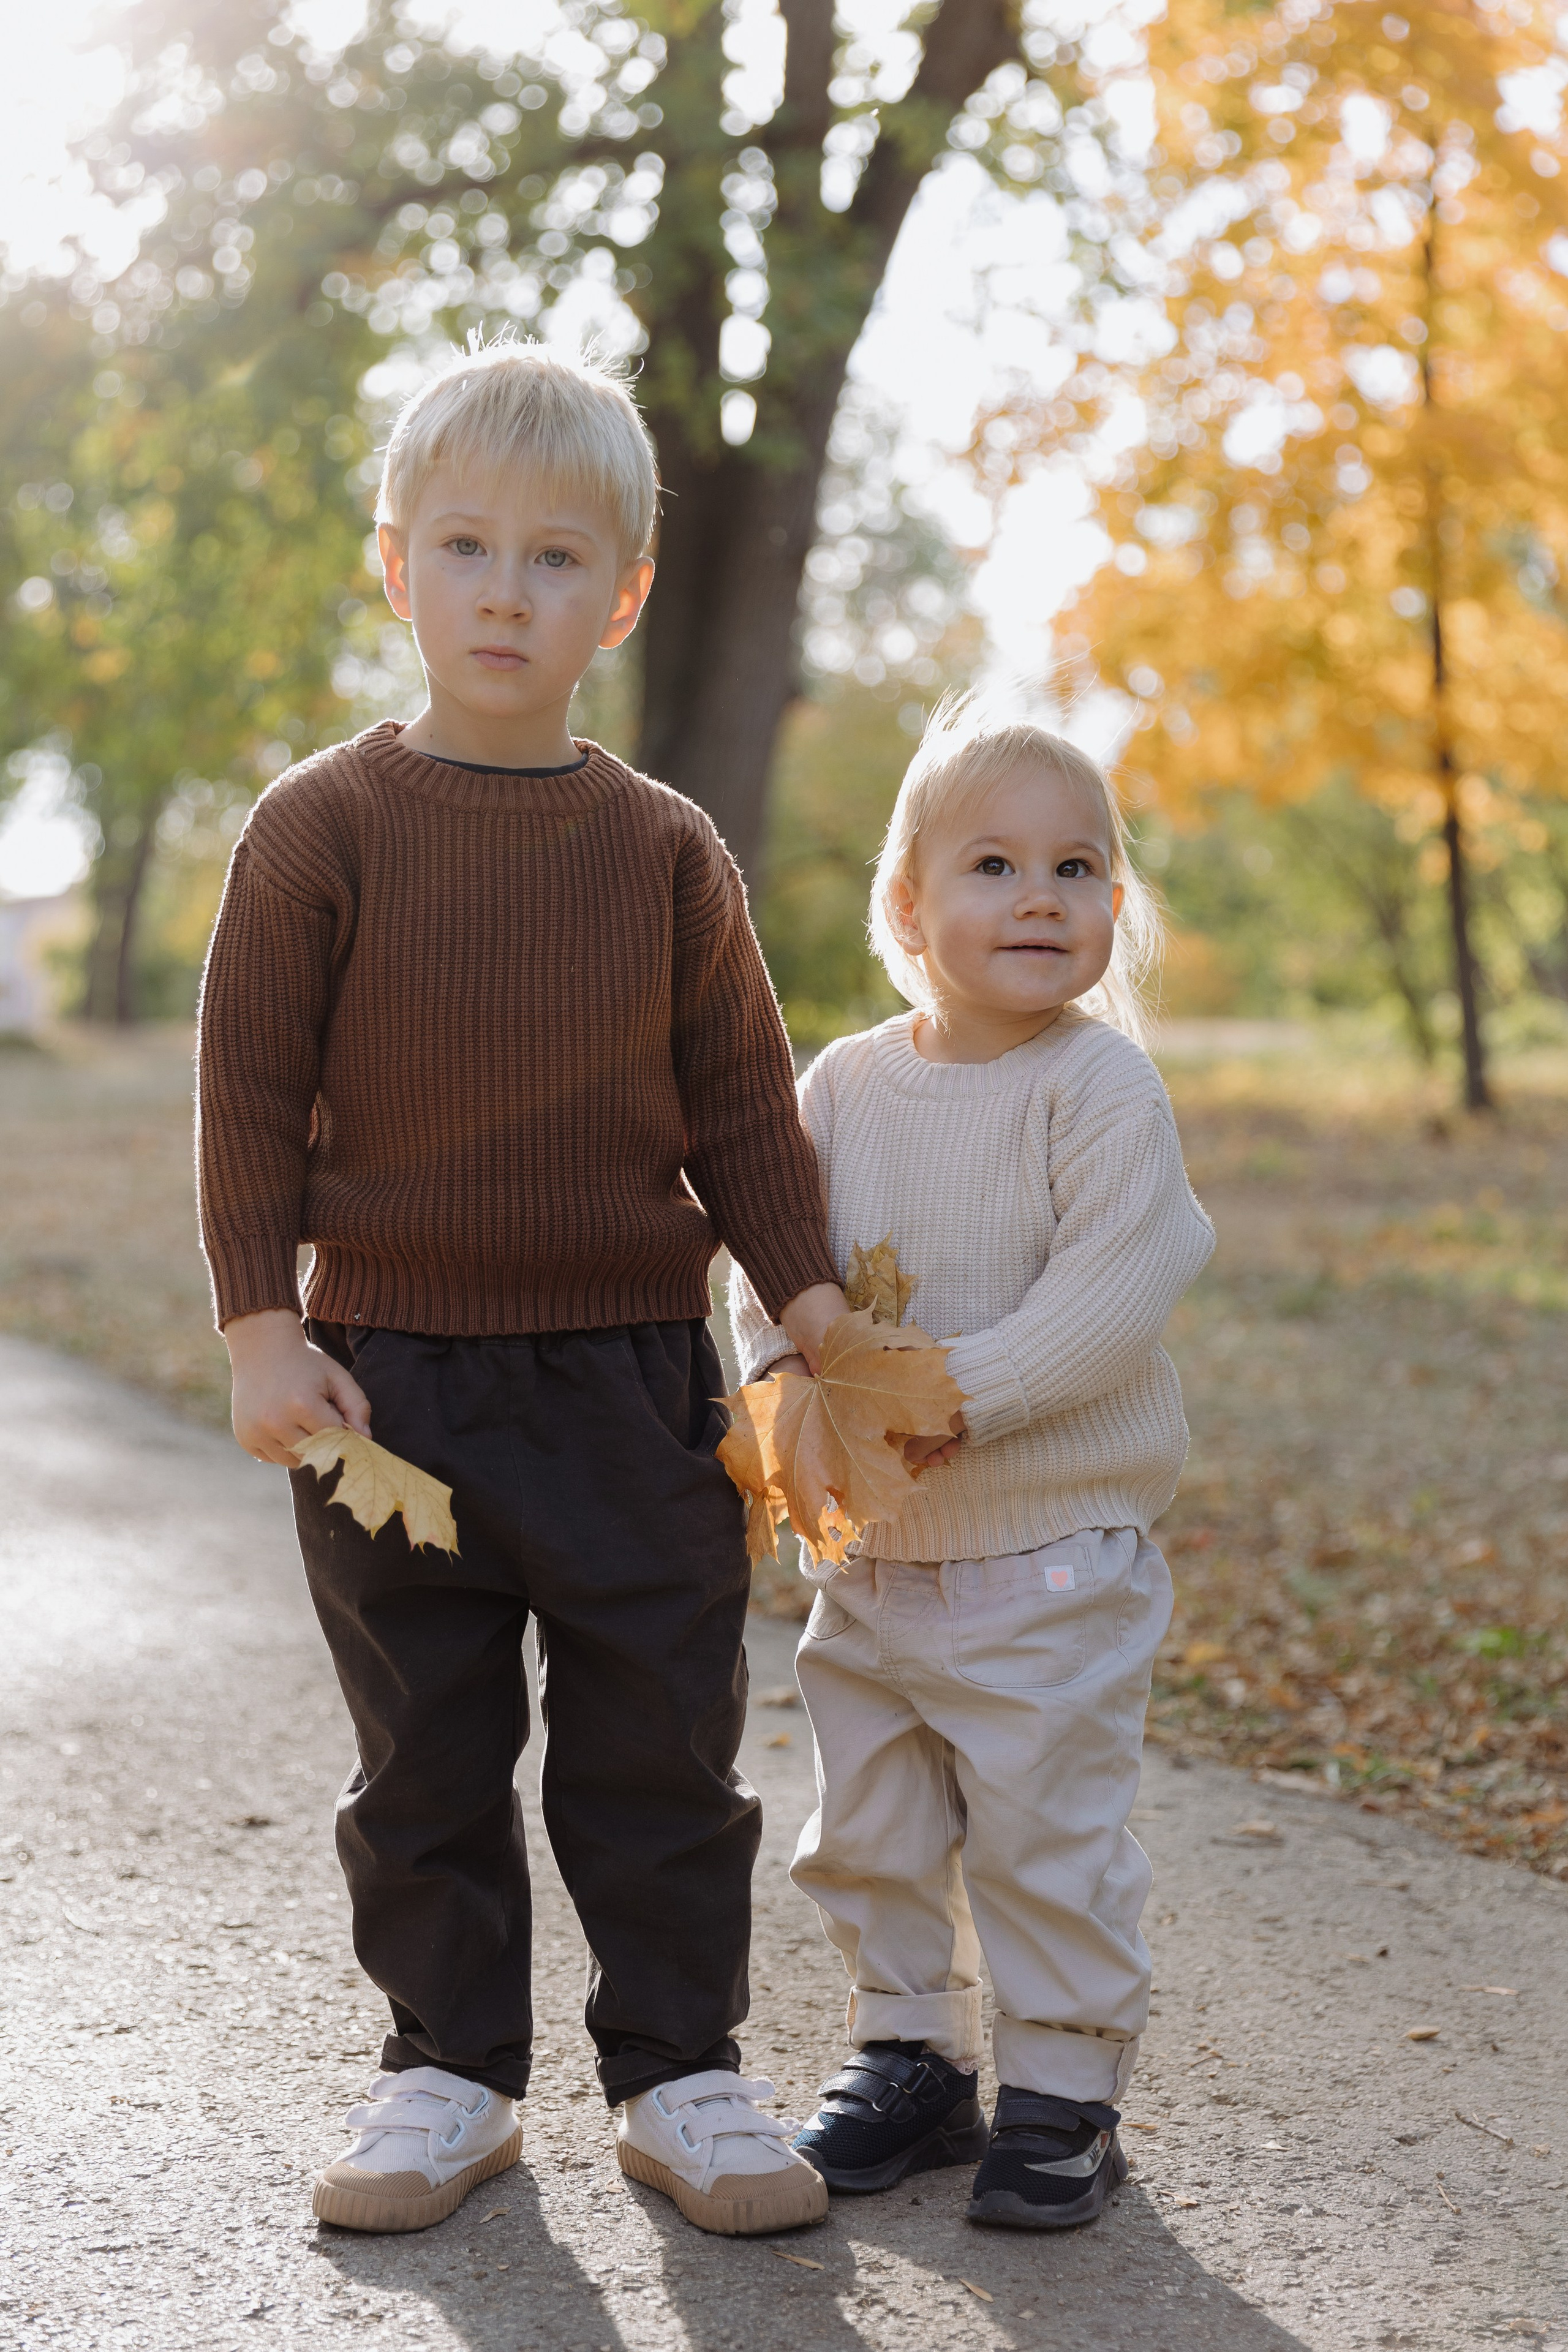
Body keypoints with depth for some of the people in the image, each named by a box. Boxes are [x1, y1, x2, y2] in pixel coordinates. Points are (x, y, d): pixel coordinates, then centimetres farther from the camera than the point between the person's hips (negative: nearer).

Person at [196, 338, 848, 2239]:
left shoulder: (665, 850, 3)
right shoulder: (323, 828, -3)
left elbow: (743, 1104, 8)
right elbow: (251, 1092, -2)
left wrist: (816, 1323, 3)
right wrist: (262, 1330, -7)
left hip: (633, 1375, 1)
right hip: (389, 1375, -1)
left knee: (661, 1744, 7)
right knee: (425, 1757, 9)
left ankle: (678, 2066, 20)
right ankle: (450, 2066, 23)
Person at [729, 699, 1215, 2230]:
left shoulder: (1101, 1087, -12)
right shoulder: (845, 1085, 3)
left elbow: (1113, 1291, -21)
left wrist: (955, 1395, -27)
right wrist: (787, 1368, -11)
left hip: (1052, 1553, -5)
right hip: (868, 1551, 6)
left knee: (1046, 1830, 1)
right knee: (871, 1829, 16)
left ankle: (1063, 2092, 17)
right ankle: (909, 2054, 33)